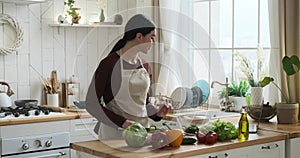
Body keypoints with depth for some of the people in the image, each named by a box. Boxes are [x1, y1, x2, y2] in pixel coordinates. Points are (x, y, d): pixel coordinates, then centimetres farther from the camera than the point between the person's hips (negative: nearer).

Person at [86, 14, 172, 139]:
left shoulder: (145, 66, 8)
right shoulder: (110, 63, -13)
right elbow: (92, 104, -13)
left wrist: (157, 112, 0)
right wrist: (122, 122, -19)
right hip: (114, 133, -6)